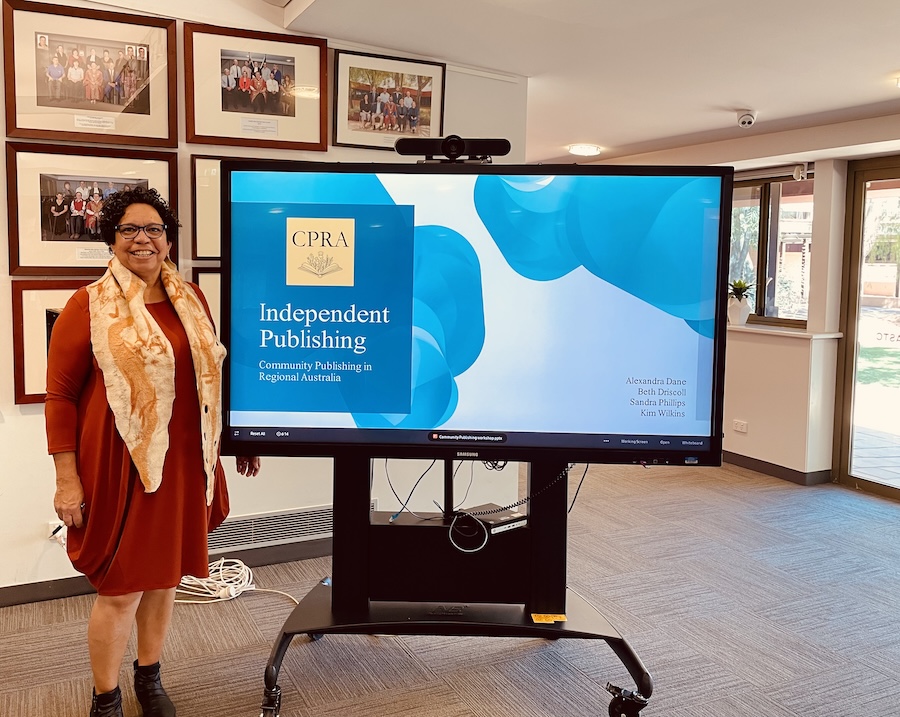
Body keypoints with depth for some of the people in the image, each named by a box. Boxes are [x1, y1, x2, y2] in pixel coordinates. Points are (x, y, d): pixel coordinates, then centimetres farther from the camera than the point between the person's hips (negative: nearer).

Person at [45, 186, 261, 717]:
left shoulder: (191, 300, 8)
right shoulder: (89, 306, -5)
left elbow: (213, 376, 16)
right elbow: (60, 395, -5)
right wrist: (67, 478, -9)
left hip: (182, 464, 5)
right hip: (118, 467, -4)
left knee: (165, 574, 16)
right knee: (121, 587, 4)